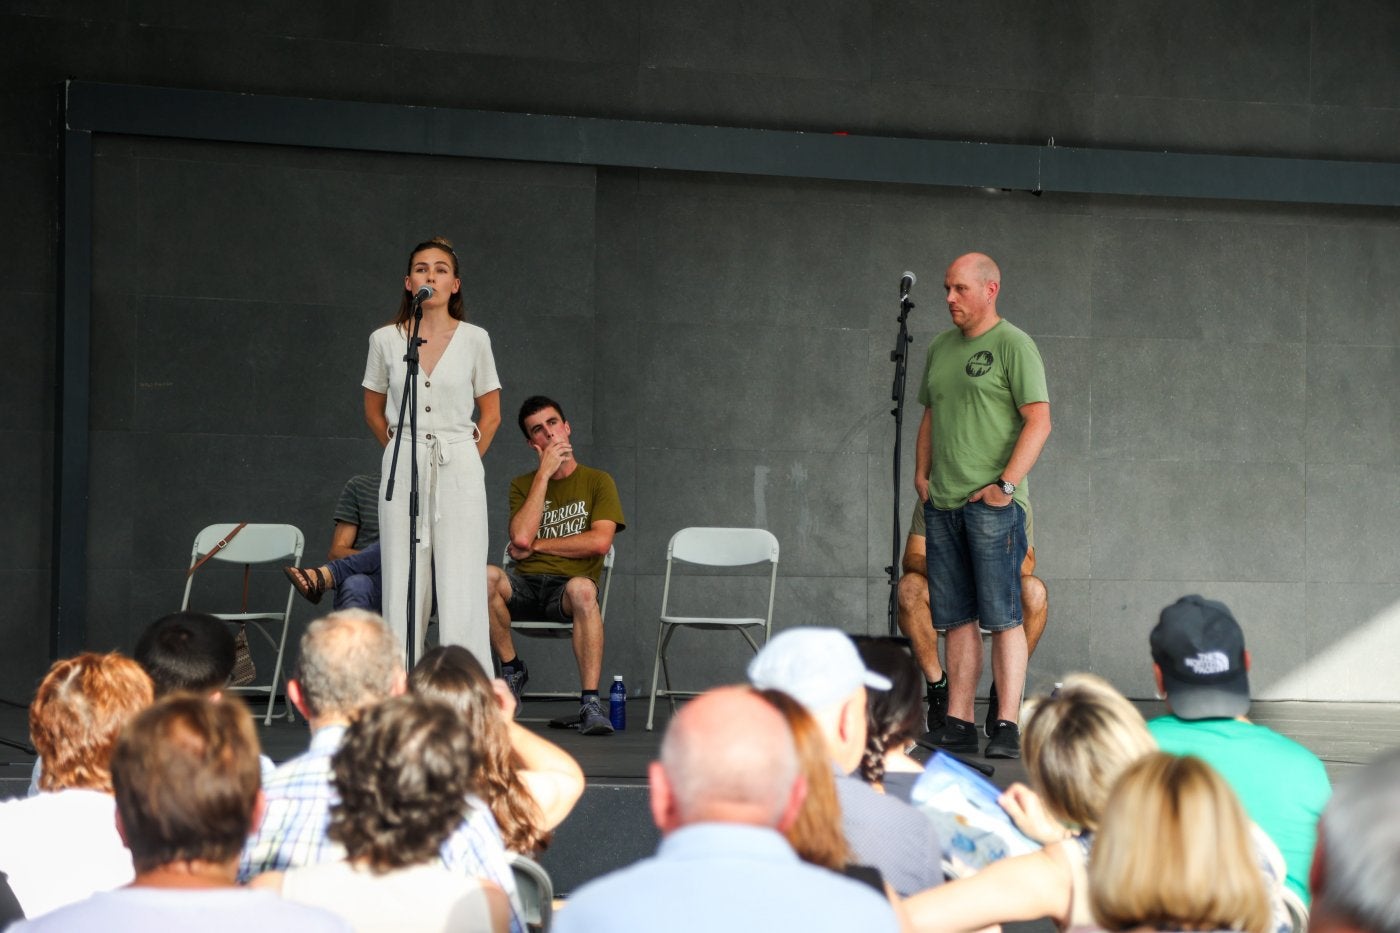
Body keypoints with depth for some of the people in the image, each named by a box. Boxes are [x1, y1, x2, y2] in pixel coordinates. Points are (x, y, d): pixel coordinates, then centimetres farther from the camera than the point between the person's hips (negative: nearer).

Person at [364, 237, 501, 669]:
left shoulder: (474, 340, 2)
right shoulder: (386, 340, 4)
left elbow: (490, 415, 10)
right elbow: (373, 410, 17)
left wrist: (464, 461, 7)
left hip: (459, 471, -1)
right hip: (403, 470, 1)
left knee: (463, 587, -5)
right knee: (403, 586, 0)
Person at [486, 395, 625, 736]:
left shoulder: (598, 481, 10)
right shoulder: (522, 484, 16)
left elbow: (599, 542, -6)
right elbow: (521, 538, -4)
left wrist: (537, 545, 0)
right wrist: (544, 474, -1)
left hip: (568, 585, -2)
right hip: (526, 585, 2)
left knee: (582, 588, -40)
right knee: (485, 577, -33)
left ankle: (590, 702, -40)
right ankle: (512, 671, -11)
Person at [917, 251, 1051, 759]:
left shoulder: (1013, 345, -5)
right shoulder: (940, 348, 17)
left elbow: (1039, 421, -11)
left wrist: (1006, 484, -17)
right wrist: (921, 473, 12)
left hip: (992, 503, -7)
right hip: (942, 503, 7)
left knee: (1003, 617, -7)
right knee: (957, 619, 7)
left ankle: (1007, 728, -7)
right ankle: (958, 725, 10)